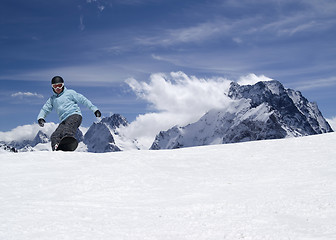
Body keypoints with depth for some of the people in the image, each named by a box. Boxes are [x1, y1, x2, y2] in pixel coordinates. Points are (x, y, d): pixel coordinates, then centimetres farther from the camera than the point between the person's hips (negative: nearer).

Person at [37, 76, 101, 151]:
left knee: (67, 133, -33)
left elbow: (83, 100, 10)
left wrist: (94, 109, 4)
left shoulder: (69, 93, 13)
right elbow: (45, 109, 23)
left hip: (74, 115, -5)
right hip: (64, 120, 5)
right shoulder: (52, 99, 26)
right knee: (55, 136, -17)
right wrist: (40, 118, 0)